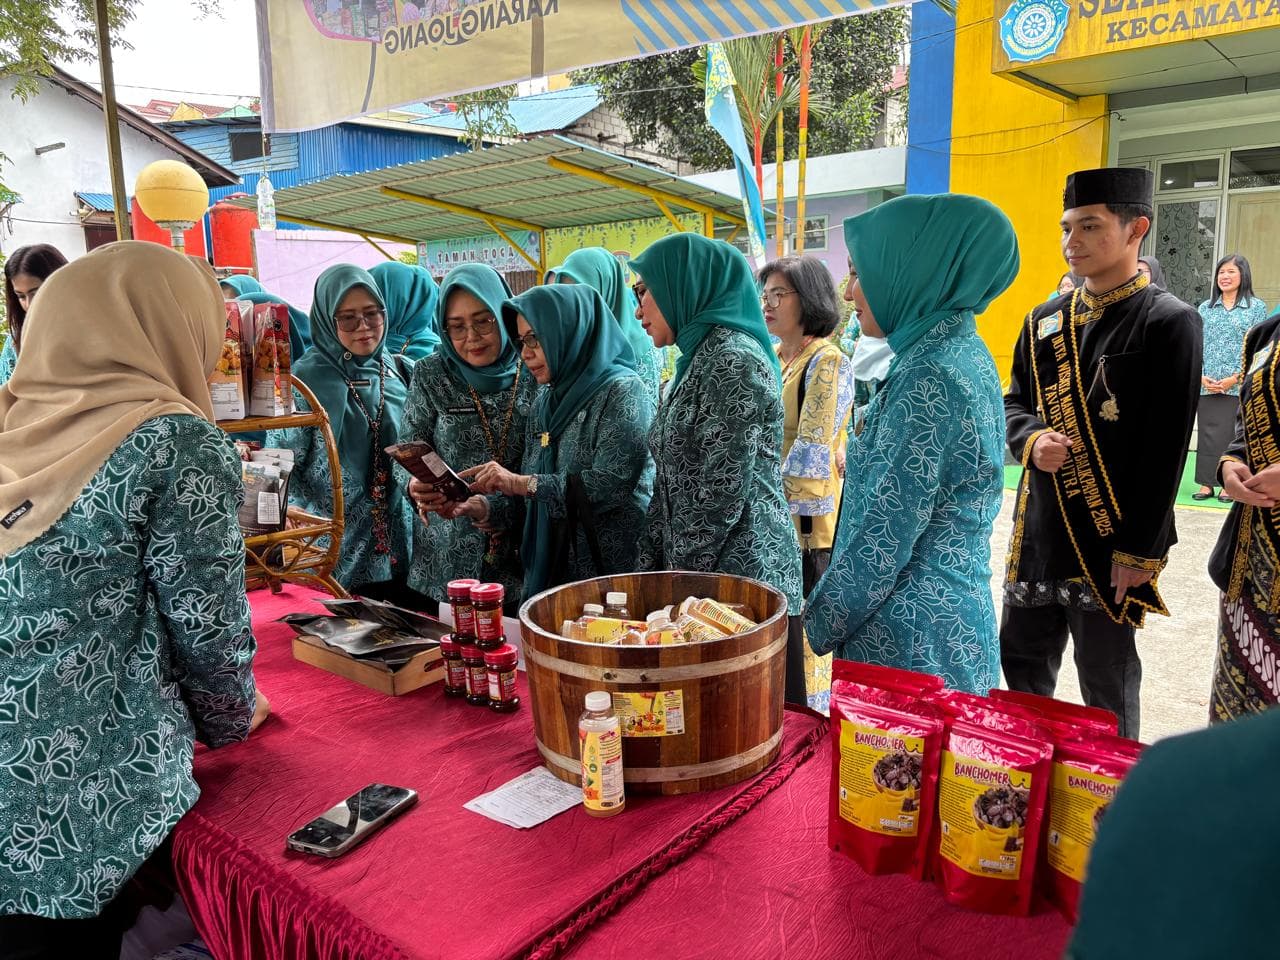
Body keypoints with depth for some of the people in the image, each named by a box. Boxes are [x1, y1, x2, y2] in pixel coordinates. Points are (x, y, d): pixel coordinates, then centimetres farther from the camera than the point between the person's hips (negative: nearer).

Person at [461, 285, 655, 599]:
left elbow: (613, 483, -22)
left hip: (610, 573, -6)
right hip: (548, 571, 6)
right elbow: (532, 501, 11)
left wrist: (521, 483, -20)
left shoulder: (622, 392, -9)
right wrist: (485, 507, -7)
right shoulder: (546, 401, 11)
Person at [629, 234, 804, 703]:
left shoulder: (733, 360, -16)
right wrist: (650, 566, 11)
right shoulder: (697, 360, 14)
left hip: (743, 575, -9)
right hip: (697, 574, 9)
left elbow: (721, 495, -20)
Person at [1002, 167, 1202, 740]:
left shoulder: (1169, 324, -9)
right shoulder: (1045, 321, 9)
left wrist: (1139, 552, -15)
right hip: (1038, 529, 6)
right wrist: (1031, 440, -9)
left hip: (1109, 542, -6)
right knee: (1021, 663, 16)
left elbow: (1166, 449, -13)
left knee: (1106, 684, 9)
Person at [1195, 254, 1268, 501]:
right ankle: (1206, 484, 10)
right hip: (1206, 386, 3)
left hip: (1240, 387, -3)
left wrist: (1235, 378, -12)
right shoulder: (1205, 308, 12)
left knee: (1232, 434, -1)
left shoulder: (1257, 307, 3)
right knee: (1207, 433, 4)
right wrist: (1201, 376, -6)